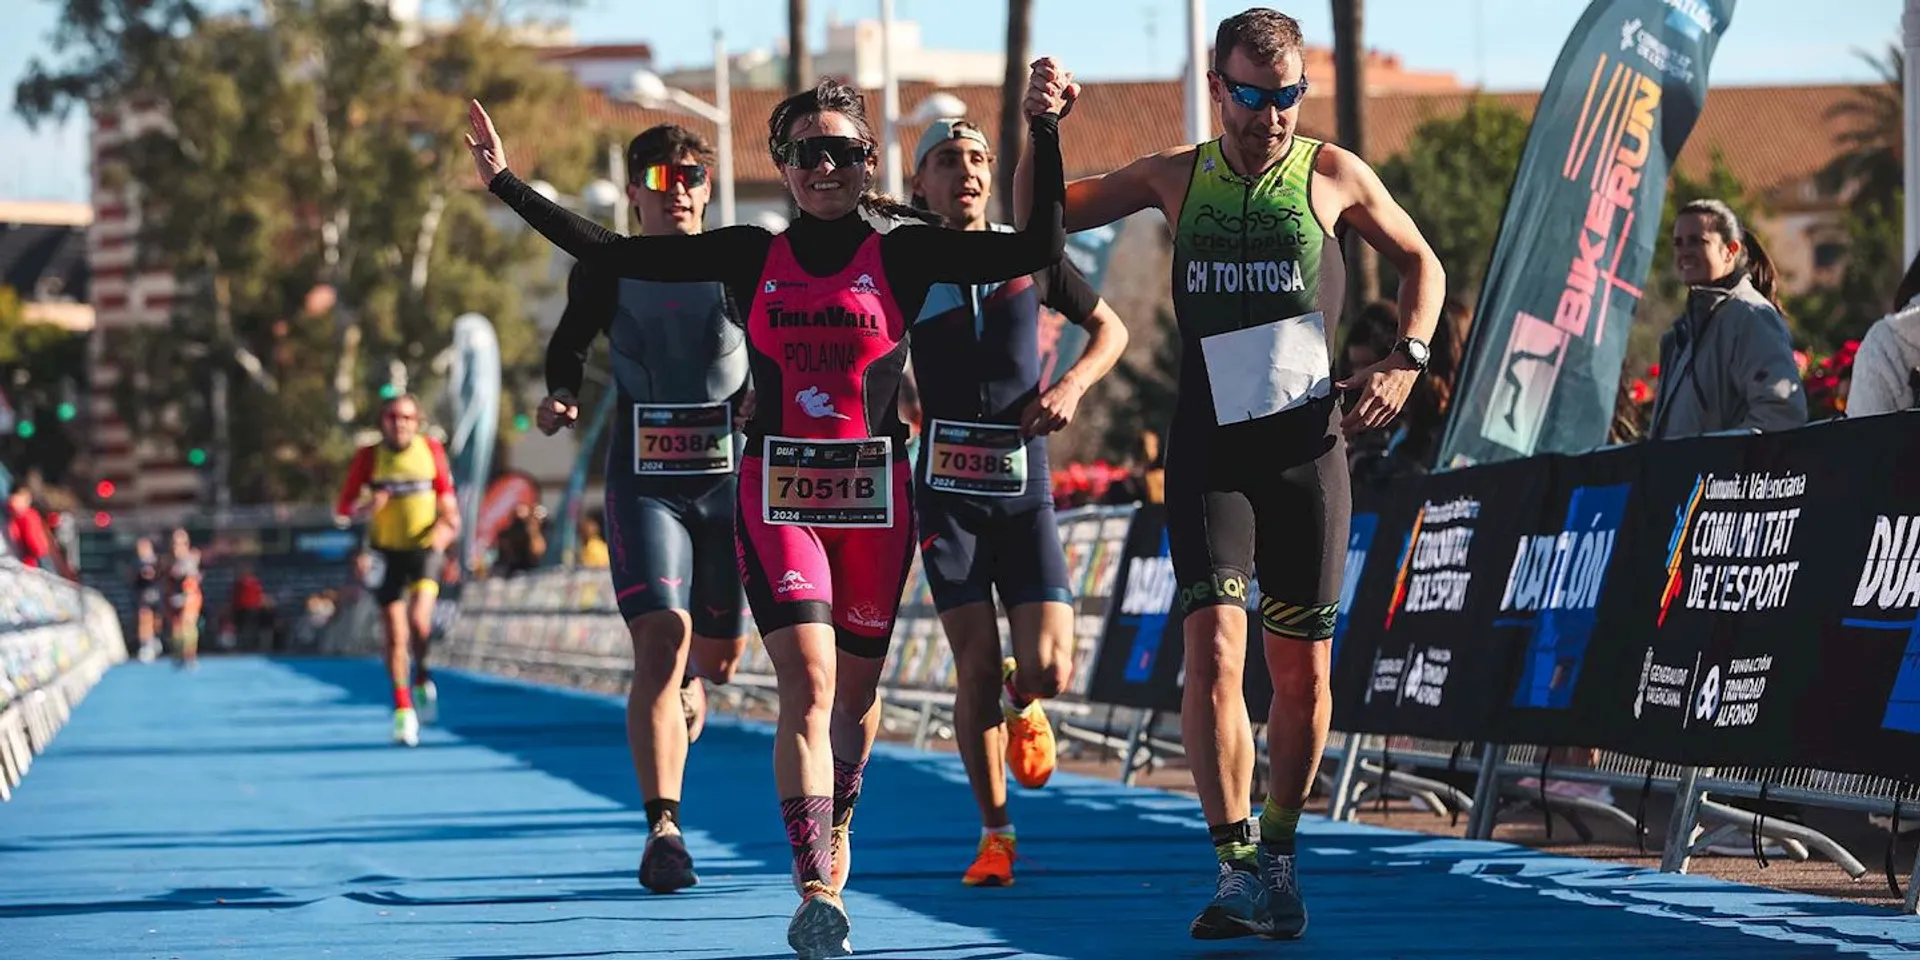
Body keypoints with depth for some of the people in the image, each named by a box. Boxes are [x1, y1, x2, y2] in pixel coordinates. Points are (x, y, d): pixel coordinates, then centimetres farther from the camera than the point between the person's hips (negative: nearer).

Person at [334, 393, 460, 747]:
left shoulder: (431, 449, -1)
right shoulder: (369, 456, -4)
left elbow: (445, 492, 12)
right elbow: (342, 508, -1)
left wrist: (448, 522, -7)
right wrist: (367, 508, -22)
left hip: (424, 549, 0)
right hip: (387, 554, 0)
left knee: (419, 621, -22)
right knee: (395, 636, 0)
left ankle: (422, 677, 7)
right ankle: (403, 709, 13)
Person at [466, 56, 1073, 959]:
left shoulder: (904, 255, -1)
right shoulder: (753, 256, 4)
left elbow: (1038, 249, -10)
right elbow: (610, 253, 6)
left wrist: (1044, 131, -17)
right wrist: (505, 182, 3)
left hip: (875, 494, 0)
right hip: (776, 492, 0)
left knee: (856, 689, 11)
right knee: (808, 684, -15)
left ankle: (832, 834, 38)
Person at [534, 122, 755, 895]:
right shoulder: (606, 271, 2)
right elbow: (569, 344, 17)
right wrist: (561, 395, -3)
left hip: (729, 476, 2)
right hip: (644, 480, -2)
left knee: (719, 651, 10)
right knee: (662, 639, -19)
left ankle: (682, 694, 50)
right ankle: (663, 827, -21)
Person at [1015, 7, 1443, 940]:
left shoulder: (1332, 175, 2)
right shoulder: (1178, 177, 7)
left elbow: (1420, 263, 16)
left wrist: (1406, 357, 0)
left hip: (1306, 450, 0)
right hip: (1208, 452, 0)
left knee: (1303, 669, 5)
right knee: (1213, 650, -15)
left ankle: (1278, 856, 23)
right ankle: (1236, 870, -13)